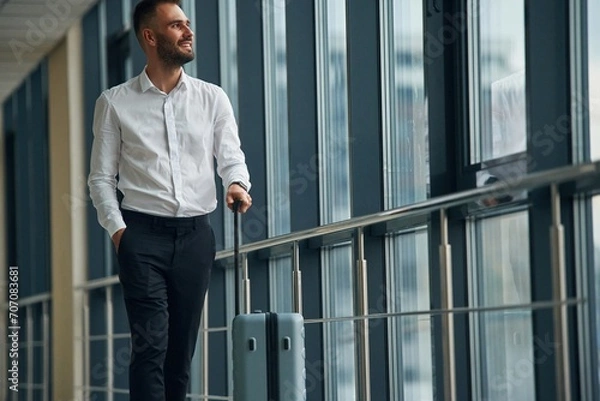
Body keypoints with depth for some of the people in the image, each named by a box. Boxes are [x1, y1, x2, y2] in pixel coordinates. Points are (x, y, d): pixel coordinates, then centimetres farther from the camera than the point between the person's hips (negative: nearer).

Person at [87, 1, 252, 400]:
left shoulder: (212, 98, 10)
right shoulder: (115, 103, 4)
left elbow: (231, 154, 4)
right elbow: (101, 177, 5)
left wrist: (238, 183, -19)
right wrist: (117, 229, -8)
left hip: (196, 234, 3)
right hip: (143, 233, -3)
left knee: (182, 347, 6)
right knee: (151, 344, -12)